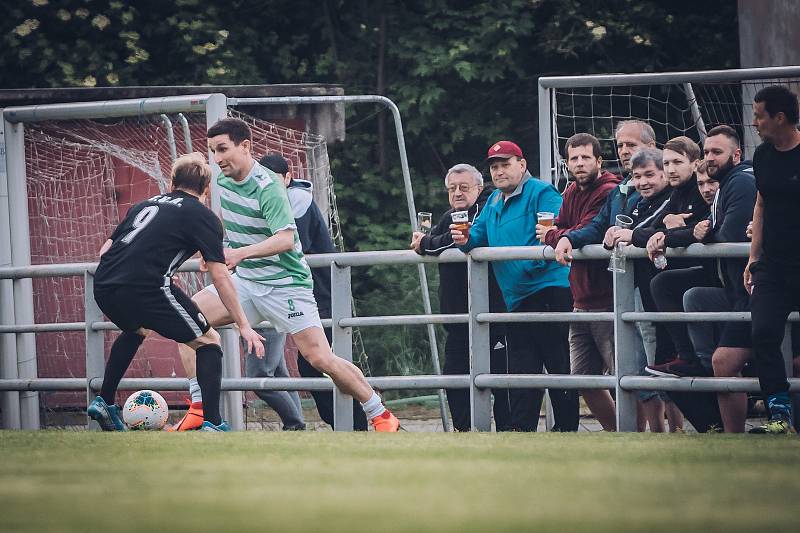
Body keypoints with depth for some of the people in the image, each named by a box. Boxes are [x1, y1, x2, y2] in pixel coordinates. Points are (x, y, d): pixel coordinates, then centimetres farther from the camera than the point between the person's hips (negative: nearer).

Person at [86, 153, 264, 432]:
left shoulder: (145, 205, 25)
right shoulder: (203, 215, 8)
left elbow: (105, 250, 25)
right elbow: (220, 277, 1)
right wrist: (244, 326, 4)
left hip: (103, 285, 7)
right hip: (145, 288, -7)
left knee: (135, 330, 38)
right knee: (208, 341, 8)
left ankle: (104, 402, 37)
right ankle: (211, 423, -4)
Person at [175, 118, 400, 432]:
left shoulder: (268, 187, -20)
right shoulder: (223, 180, 3)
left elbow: (286, 239, -32)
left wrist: (242, 253, -42)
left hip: (284, 284, -7)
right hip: (245, 281, 7)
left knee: (320, 359, -12)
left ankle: (381, 417, 5)